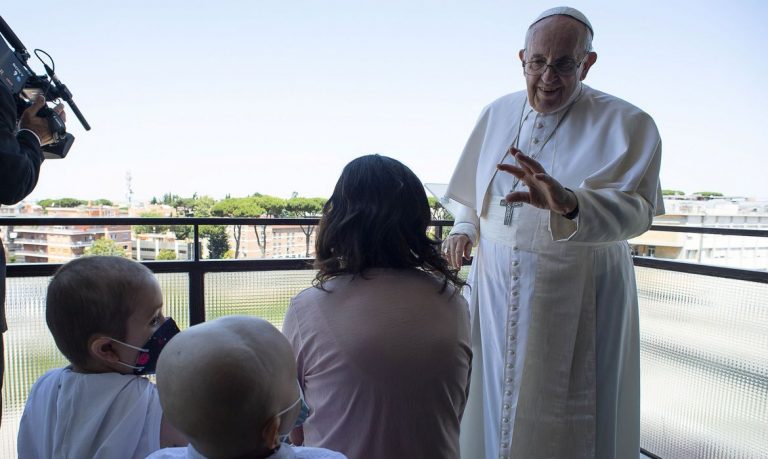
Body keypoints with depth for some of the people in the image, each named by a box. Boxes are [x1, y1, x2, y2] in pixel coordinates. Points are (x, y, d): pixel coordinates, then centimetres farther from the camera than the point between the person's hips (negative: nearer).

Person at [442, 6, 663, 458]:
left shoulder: (627, 125, -10)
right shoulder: (497, 113, 5)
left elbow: (635, 209, -24)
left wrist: (568, 203, -42)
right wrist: (464, 229, 0)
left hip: (577, 294, -4)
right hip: (496, 289, 4)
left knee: (562, 418, 7)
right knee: (494, 403, 15)